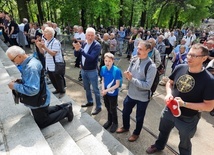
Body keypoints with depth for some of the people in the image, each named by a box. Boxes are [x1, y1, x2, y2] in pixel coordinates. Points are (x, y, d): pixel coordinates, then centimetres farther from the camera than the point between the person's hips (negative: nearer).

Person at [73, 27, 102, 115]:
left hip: (92, 71, -7)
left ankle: (98, 107, 19)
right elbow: (76, 55, 3)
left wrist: (80, 49, -34)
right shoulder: (84, 44, 4)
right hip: (83, 70, 7)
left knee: (95, 90, 4)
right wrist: (76, 49, -19)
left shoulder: (97, 45, -17)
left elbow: (91, 57, -30)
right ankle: (90, 102, 41)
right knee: (86, 88, 21)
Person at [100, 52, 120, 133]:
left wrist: (106, 90, -20)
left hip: (113, 94, -5)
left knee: (113, 109, 13)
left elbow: (117, 85, -19)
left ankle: (115, 123, 39)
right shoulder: (103, 68, -9)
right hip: (105, 93, 5)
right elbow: (103, 80, 3)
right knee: (108, 108, 23)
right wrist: (103, 89, -12)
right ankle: (109, 120, 47)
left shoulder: (116, 70, -24)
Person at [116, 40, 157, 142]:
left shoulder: (151, 66, -22)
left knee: (139, 117, 19)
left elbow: (147, 85, -26)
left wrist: (132, 79, -29)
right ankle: (125, 127, 54)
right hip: (131, 94, 5)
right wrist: (127, 75, -21)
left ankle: (136, 133, 48)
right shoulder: (134, 60, -5)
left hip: (142, 97, -5)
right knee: (125, 112, 24)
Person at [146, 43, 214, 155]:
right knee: (163, 131, 31)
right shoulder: (180, 68, -13)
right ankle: (159, 146, 62)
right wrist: (169, 94, -17)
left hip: (188, 119, -4)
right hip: (169, 110, 5)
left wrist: (184, 104, -29)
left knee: (184, 144, 25)